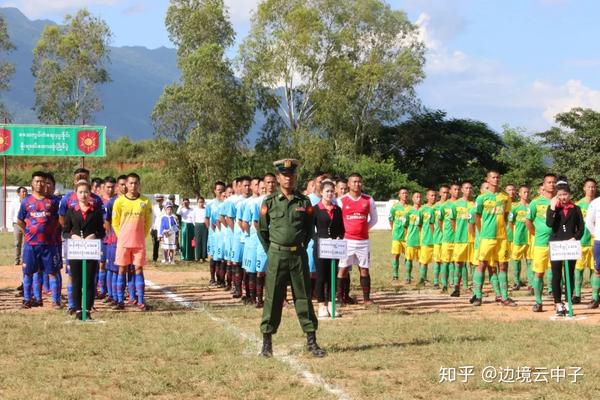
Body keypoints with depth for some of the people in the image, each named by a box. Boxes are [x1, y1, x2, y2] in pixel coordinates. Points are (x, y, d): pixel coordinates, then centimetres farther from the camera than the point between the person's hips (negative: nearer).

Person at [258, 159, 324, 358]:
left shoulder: (304, 202, 4)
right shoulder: (269, 202, 0)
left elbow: (309, 229, 12)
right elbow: (262, 230, 7)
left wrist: (302, 247, 8)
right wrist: (271, 251, 5)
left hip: (299, 255, 1)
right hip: (277, 255, -1)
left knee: (303, 297, 5)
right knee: (273, 298, 2)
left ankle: (311, 341, 11)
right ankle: (267, 342, 9)